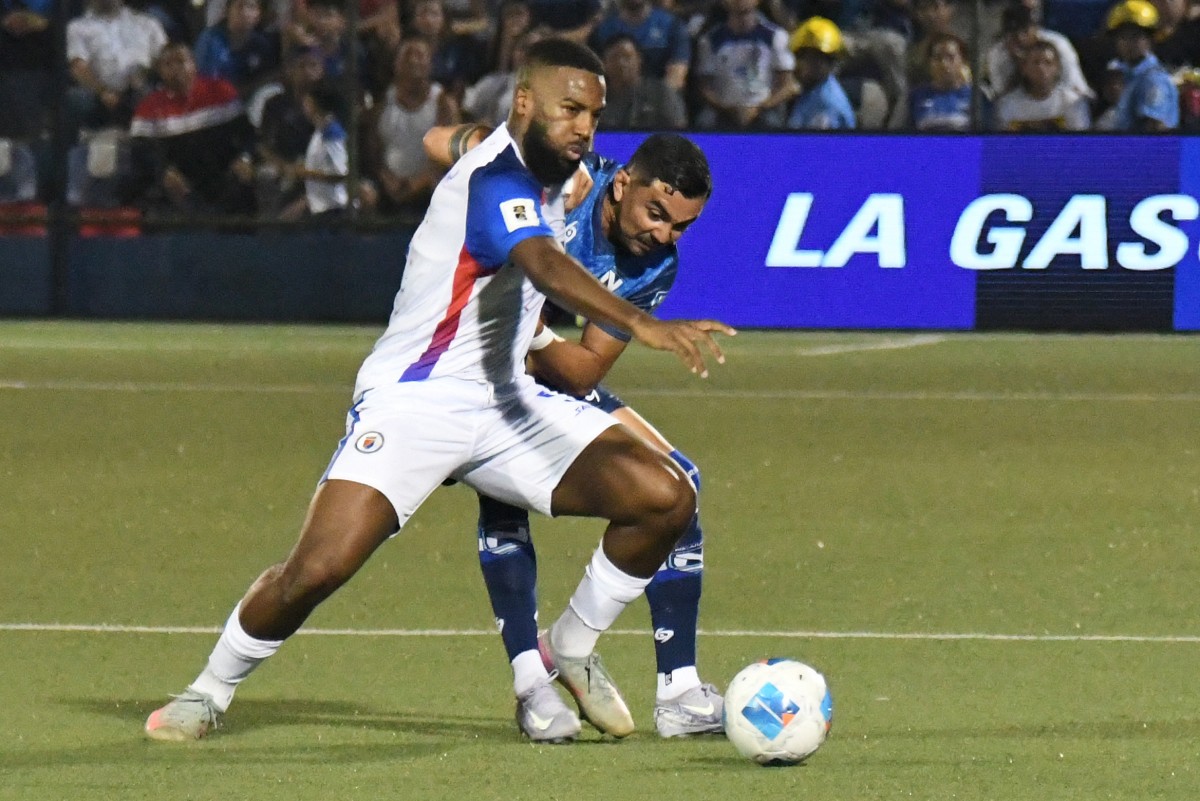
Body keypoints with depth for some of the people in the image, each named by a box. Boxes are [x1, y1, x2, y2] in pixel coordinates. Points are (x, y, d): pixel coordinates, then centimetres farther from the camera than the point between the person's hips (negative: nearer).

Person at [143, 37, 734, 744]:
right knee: (320, 567, -22)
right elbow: (545, 265, -41)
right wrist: (643, 325, -54)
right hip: (414, 401, -8)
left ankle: (571, 652, 12)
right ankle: (212, 690, 5)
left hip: (506, 401, 8)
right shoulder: (496, 179, -20)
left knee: (666, 498, -10)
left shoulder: (560, 175, 9)